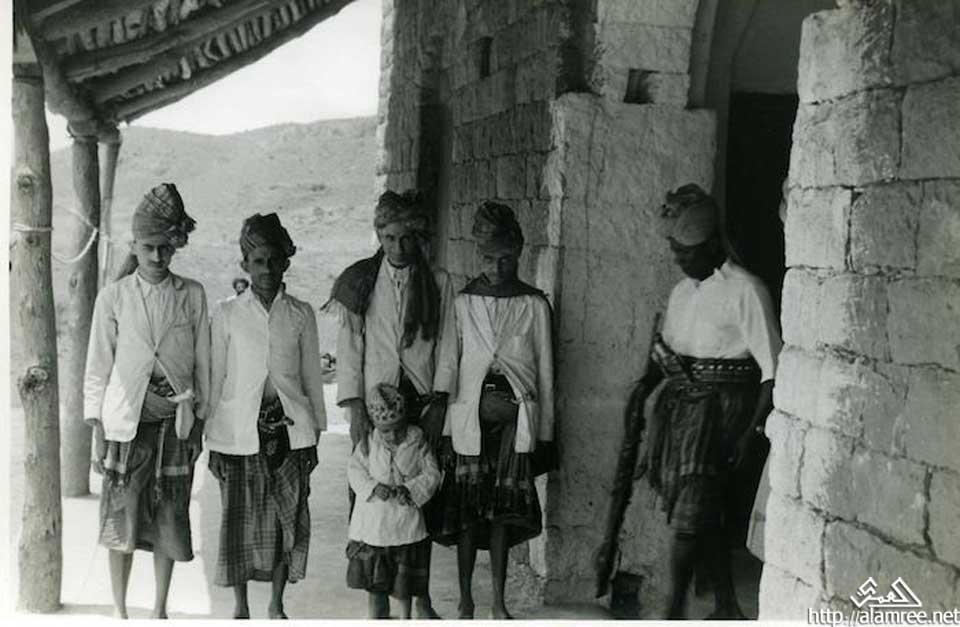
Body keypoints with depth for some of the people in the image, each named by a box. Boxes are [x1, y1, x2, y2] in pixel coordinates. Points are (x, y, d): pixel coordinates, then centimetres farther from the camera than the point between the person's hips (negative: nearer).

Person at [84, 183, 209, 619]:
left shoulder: (192, 295, 2)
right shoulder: (113, 297, -1)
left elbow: (202, 363, 7)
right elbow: (97, 369, 1)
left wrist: (198, 422, 5)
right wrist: (98, 434, -2)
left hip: (176, 423, 1)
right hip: (126, 422, -1)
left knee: (169, 521, 6)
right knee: (121, 520, 2)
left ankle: (160, 611, 21)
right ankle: (119, 612, 16)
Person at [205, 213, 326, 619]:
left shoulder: (301, 315, 6)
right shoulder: (227, 315, 2)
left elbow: (312, 376, 9)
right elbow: (215, 378, 4)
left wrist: (315, 433, 7)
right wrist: (212, 440, 2)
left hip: (289, 428, 1)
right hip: (240, 429, -1)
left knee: (288, 519, 4)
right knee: (240, 520, 2)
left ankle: (276, 605, 20)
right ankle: (240, 608, 17)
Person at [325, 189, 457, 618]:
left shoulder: (438, 282, 6)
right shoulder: (361, 281, 4)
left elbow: (447, 346, 4)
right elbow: (349, 345, 1)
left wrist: (438, 405, -4)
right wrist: (355, 407, -6)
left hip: (422, 403, 1)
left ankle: (421, 597, 15)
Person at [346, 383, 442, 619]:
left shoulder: (417, 440, -3)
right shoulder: (368, 442, -1)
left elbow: (432, 473, -4)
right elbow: (355, 470, -3)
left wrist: (408, 489, -19)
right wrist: (374, 487, -21)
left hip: (406, 518, 0)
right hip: (373, 518, 1)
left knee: (406, 575, 10)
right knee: (374, 574, 7)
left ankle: (406, 615, 27)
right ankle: (377, 615, 23)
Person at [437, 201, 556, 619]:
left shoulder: (534, 305, 5)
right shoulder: (462, 303, 4)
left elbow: (545, 372, 7)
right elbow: (447, 366, 5)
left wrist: (545, 435, 6)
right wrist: (445, 428, 0)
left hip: (516, 418, 0)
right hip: (471, 417, 0)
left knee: (504, 513, 3)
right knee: (468, 511, 0)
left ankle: (499, 603, 13)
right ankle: (466, 601, 12)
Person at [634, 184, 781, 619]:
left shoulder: (744, 290, -10)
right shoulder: (682, 292, 13)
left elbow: (772, 368, -14)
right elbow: (661, 357, 18)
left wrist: (754, 429, -18)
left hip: (720, 408, -7)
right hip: (680, 406, 7)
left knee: (689, 517, -10)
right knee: (708, 517, 12)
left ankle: (674, 614, -4)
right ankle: (727, 608, 24)